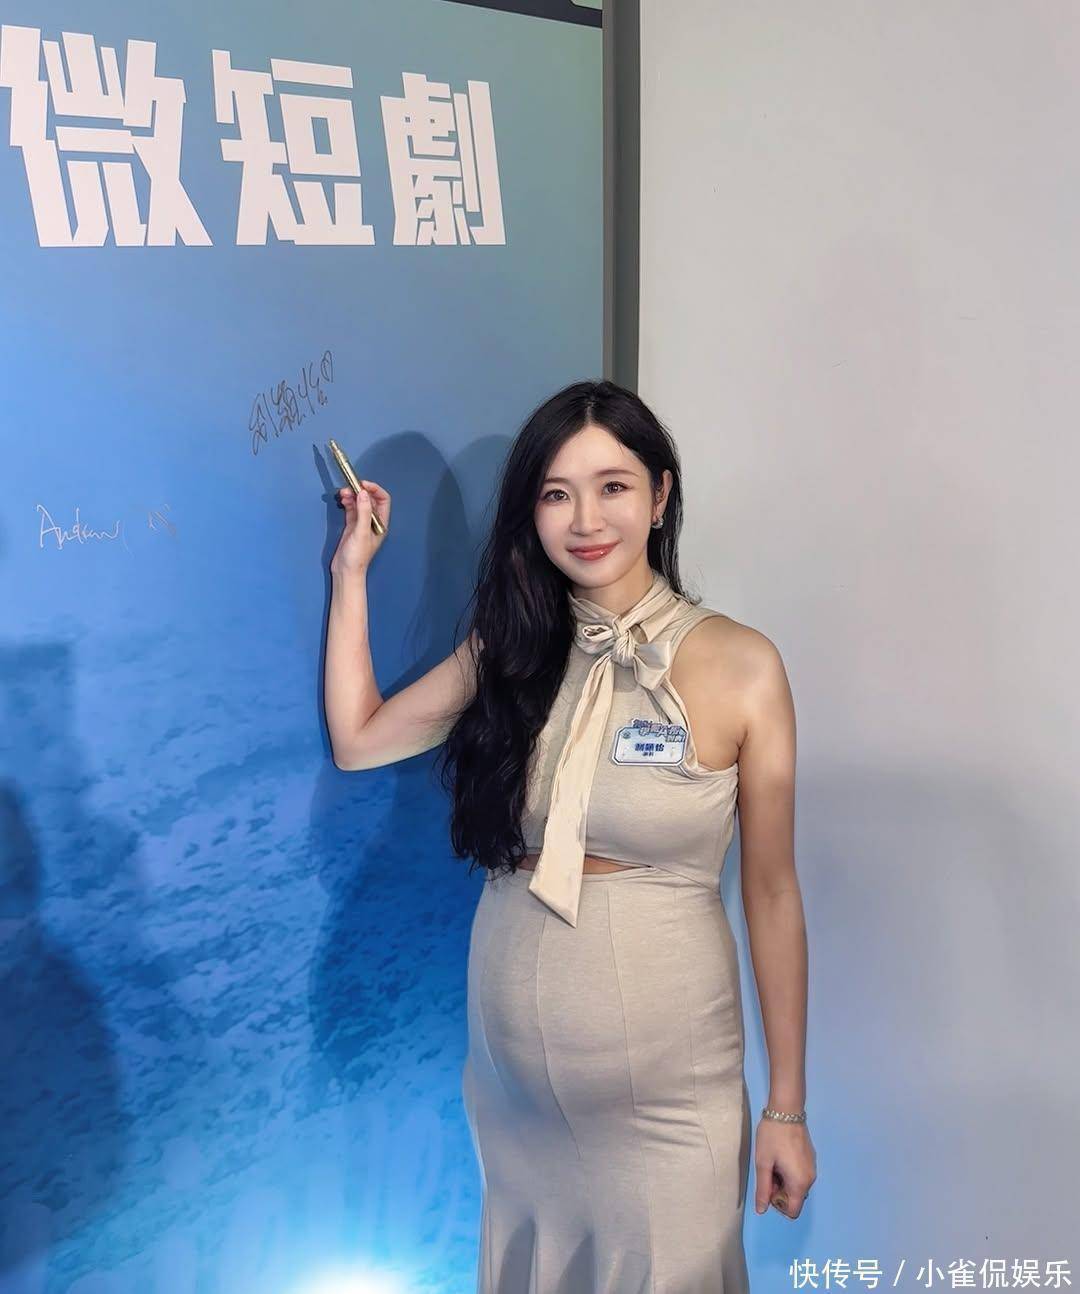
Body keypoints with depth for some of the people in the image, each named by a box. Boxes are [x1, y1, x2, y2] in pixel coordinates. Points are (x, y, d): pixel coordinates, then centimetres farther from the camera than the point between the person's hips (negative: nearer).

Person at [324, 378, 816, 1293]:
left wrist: (788, 1107, -4)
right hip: (511, 1064, 4)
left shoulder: (739, 666, -12)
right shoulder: (508, 651, 0)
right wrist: (352, 569, 3)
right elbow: (358, 740, 2)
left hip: (668, 1081, -3)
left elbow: (771, 892, -8)